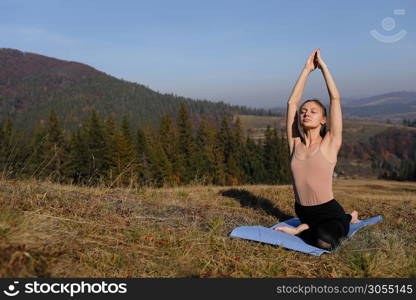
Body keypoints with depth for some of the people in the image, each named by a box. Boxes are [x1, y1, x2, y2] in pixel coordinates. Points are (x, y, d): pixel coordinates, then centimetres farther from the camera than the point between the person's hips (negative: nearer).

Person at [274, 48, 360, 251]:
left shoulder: (329, 144, -6)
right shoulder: (295, 144, 3)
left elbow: (335, 98, -10)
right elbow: (292, 102, 1)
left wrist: (322, 66, -2)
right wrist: (307, 69, 4)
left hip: (329, 211, -5)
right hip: (303, 212, 5)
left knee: (325, 242, -30)